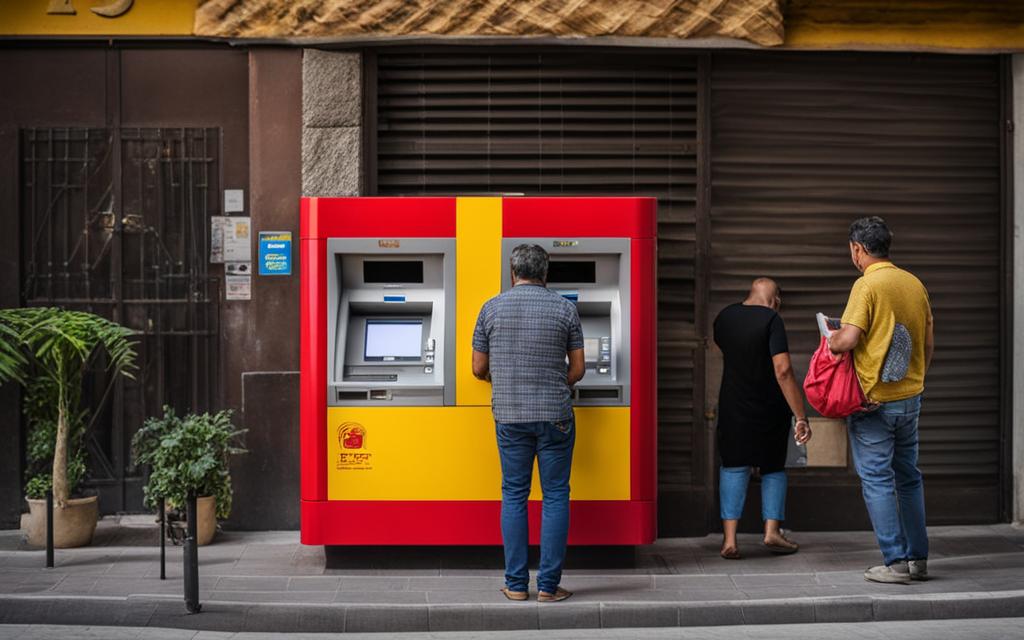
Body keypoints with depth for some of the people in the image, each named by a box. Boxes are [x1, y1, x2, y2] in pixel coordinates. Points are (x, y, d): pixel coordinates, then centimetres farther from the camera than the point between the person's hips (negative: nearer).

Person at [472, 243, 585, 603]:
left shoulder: (492, 308, 2)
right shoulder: (565, 309, -1)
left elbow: (479, 369, 7)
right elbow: (577, 370, 2)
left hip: (509, 416, 1)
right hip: (554, 415, -1)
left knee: (514, 496, 9)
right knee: (555, 496, 5)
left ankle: (516, 584, 11)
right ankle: (548, 585, 5)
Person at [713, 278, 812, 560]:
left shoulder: (724, 316, 1)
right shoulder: (771, 319, -16)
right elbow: (783, 371, -23)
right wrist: (801, 417, -23)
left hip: (733, 406, 3)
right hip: (770, 409, -3)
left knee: (734, 467, 7)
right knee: (773, 467, 16)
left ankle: (729, 538, -4)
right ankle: (772, 531, 10)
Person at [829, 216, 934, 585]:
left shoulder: (867, 284, -14)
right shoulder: (915, 284, 8)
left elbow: (847, 340, -22)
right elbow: (929, 344, 13)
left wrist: (830, 340, 0)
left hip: (873, 400, -7)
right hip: (910, 398, 7)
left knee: (877, 480, 0)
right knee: (909, 477, 15)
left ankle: (895, 563, 1)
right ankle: (918, 558, 20)